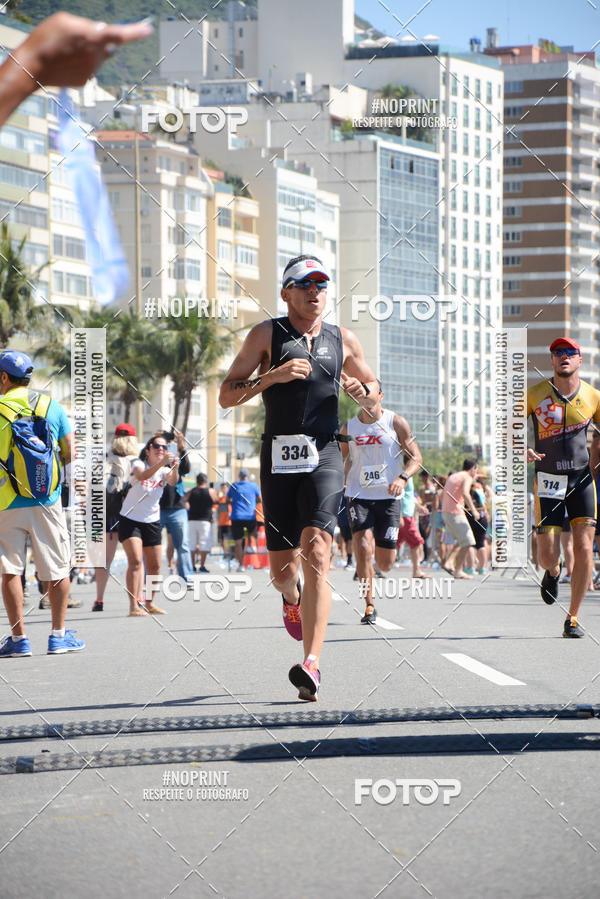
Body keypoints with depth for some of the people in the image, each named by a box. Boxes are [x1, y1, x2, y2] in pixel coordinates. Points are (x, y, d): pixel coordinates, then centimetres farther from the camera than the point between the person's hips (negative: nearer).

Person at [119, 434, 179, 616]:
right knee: (135, 561, -18)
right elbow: (141, 476, -34)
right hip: (130, 519, -5)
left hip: (152, 522, 5)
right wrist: (161, 463, -48)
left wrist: (175, 468, -44)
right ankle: (134, 606, -21)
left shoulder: (164, 471, 0)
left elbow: (172, 482, -23)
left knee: (154, 566, 5)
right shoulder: (138, 464, -10)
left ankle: (149, 603, 23)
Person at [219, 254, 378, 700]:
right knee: (283, 568, 5)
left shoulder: (343, 340, 12)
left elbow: (374, 388, 26)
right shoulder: (267, 335, 5)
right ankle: (291, 598, 46)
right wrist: (272, 375, -14)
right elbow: (227, 396, 1)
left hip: (324, 455, 0)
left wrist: (361, 391, 2)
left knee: (316, 552, -20)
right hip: (278, 457, 0)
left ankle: (312, 664, -26)